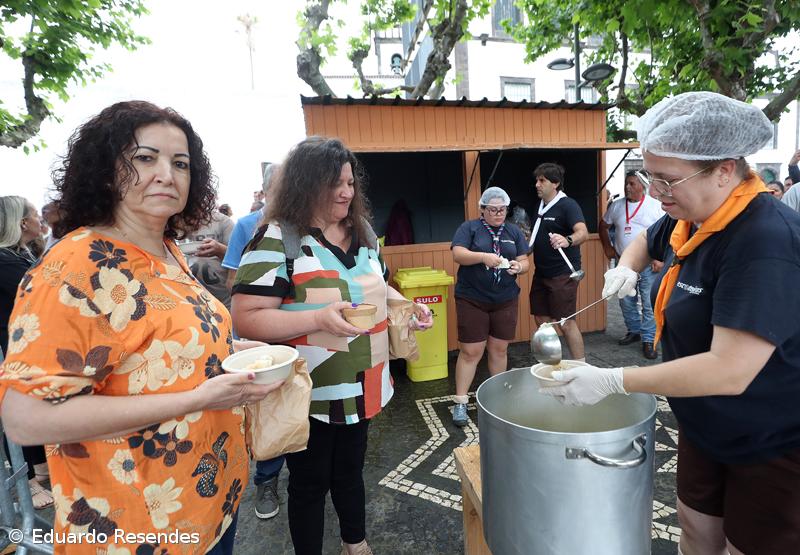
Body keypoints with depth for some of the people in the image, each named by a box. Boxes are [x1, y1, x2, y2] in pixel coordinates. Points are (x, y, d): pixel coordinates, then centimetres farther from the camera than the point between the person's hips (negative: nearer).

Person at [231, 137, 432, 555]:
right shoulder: (276, 239, -17)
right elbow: (245, 318, -22)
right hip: (309, 395, -6)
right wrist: (319, 319, -33)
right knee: (310, 483, 15)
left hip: (360, 388, 7)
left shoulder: (362, 233, 5)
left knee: (350, 470, 26)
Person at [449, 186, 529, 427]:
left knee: (499, 349, 12)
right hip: (472, 300, -4)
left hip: (506, 300, 4)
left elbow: (524, 261, 8)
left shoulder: (514, 232, 11)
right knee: (470, 351, -2)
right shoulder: (469, 228, -1)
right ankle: (460, 402, 9)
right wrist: (484, 256, -29)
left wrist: (519, 266, -15)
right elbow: (458, 255, -13)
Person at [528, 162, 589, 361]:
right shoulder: (541, 205, 12)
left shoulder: (567, 205, -13)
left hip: (562, 274, -8)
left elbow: (583, 233, -30)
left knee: (566, 323, -4)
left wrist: (568, 240, -49)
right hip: (541, 273, 8)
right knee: (542, 320, 12)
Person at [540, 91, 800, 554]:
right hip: (705, 428, 8)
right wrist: (625, 269, -1)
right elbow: (647, 242, 21)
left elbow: (729, 371, -35)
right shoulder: (688, 220, -3)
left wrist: (612, 381, -29)